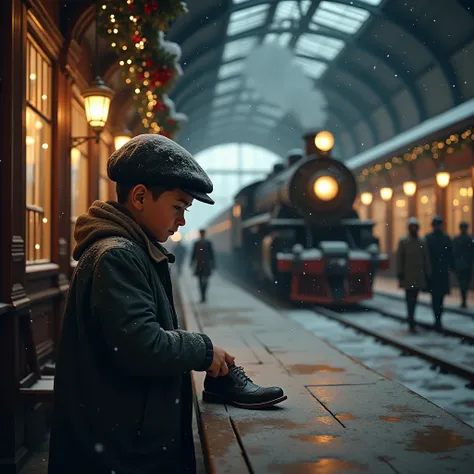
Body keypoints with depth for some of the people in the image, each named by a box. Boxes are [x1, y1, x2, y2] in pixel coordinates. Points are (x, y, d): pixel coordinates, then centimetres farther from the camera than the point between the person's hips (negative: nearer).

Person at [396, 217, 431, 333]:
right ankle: (411, 324, -11)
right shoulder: (403, 241, 1)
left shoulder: (422, 243, 9)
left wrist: (427, 275, 5)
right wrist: (400, 274, -9)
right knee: (410, 299, -9)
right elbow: (399, 258, -2)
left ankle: (410, 320, 22)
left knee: (414, 299, 9)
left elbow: (426, 259, 9)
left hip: (419, 277, 3)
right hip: (407, 276, -3)